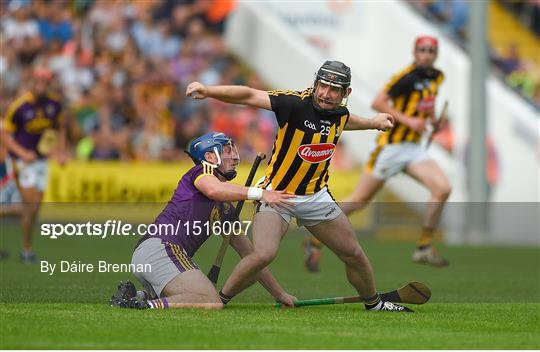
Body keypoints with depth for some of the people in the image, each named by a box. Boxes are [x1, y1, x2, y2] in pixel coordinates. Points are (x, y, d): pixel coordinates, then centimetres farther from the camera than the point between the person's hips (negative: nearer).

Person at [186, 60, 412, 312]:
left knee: (354, 254, 12)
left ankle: (374, 304, 38)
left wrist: (372, 123, 36)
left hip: (316, 196, 6)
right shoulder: (297, 103, -21)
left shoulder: (340, 113, -1)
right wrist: (208, 91, -42)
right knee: (263, 254, -27)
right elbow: (249, 96, -30)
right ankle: (218, 301, -7)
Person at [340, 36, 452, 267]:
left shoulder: (436, 77, 9)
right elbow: (377, 103, -19)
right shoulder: (407, 76, -15)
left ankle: (424, 248, -3)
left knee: (443, 189, -13)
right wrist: (408, 120, -24)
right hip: (391, 146, -7)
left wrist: (432, 119, 12)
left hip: (414, 148, 7)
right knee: (360, 199, -2)